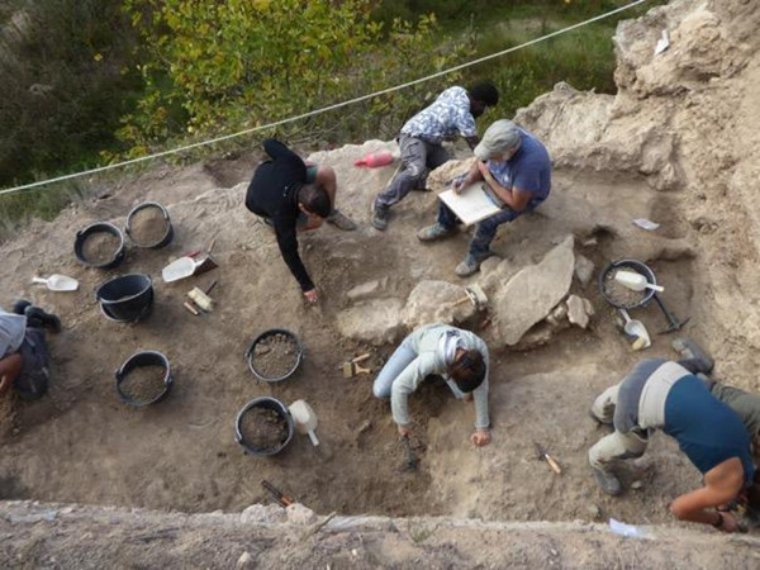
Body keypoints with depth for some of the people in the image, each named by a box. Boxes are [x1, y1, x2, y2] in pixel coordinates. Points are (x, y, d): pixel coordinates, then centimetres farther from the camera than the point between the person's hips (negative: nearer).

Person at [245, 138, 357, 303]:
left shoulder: (293, 164, -38)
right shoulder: (282, 213, -45)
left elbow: (269, 143, -20)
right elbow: (289, 251, -35)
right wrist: (306, 285, -28)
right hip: (259, 201, -4)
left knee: (327, 173, -23)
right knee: (314, 222, -23)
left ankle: (332, 213, 3)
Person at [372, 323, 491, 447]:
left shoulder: (480, 348, -38)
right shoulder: (433, 358, -48)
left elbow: (481, 389, -23)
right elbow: (399, 387, -38)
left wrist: (482, 427, -16)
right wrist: (403, 423, -24)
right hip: (417, 342, -2)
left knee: (467, 395, -11)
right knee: (380, 392, -11)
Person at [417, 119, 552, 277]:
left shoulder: (529, 163, -44)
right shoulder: (501, 140, -26)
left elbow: (517, 204, -33)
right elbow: (480, 160, -6)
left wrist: (488, 177, -28)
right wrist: (468, 180, -26)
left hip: (524, 197, -6)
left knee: (488, 220, -27)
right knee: (454, 185, 0)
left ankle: (478, 254, 3)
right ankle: (446, 225, 24)